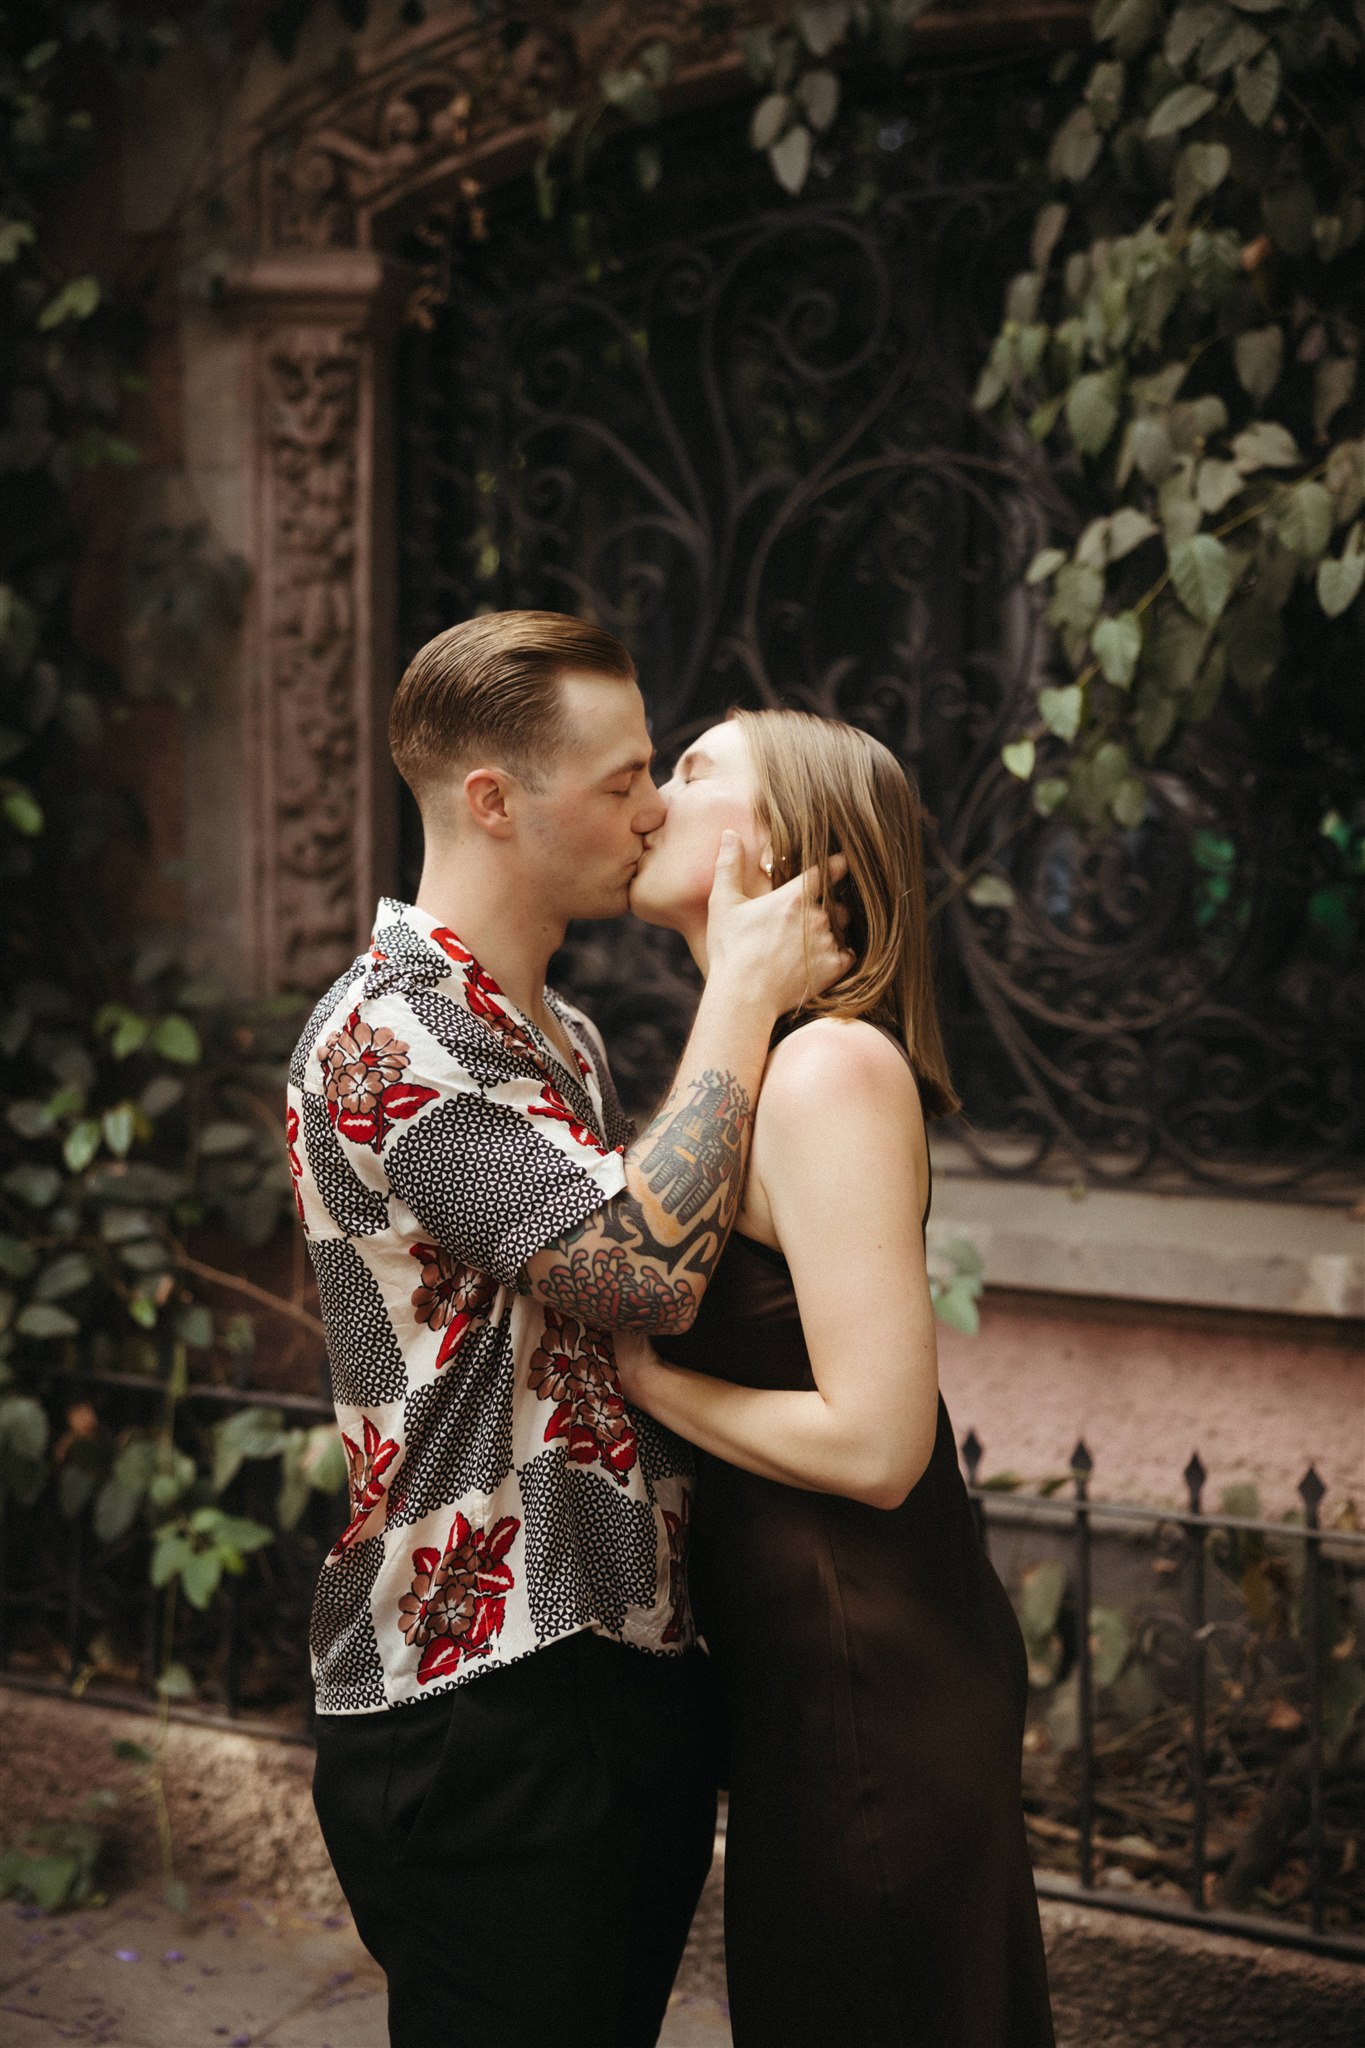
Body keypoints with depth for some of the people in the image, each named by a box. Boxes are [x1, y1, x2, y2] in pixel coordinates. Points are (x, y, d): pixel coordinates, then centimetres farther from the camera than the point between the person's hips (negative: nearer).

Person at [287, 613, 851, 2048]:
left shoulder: (558, 1038, 15)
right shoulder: (389, 1036, -17)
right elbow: (645, 1269, -27)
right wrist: (743, 990, -17)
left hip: (635, 1679, 9)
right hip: (491, 1724, -9)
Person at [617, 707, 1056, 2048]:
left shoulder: (832, 1067, -20)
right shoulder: (754, 1067, 10)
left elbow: (873, 1444, -24)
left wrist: (634, 1372, -15)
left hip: (866, 1680, -9)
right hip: (812, 1663, 9)